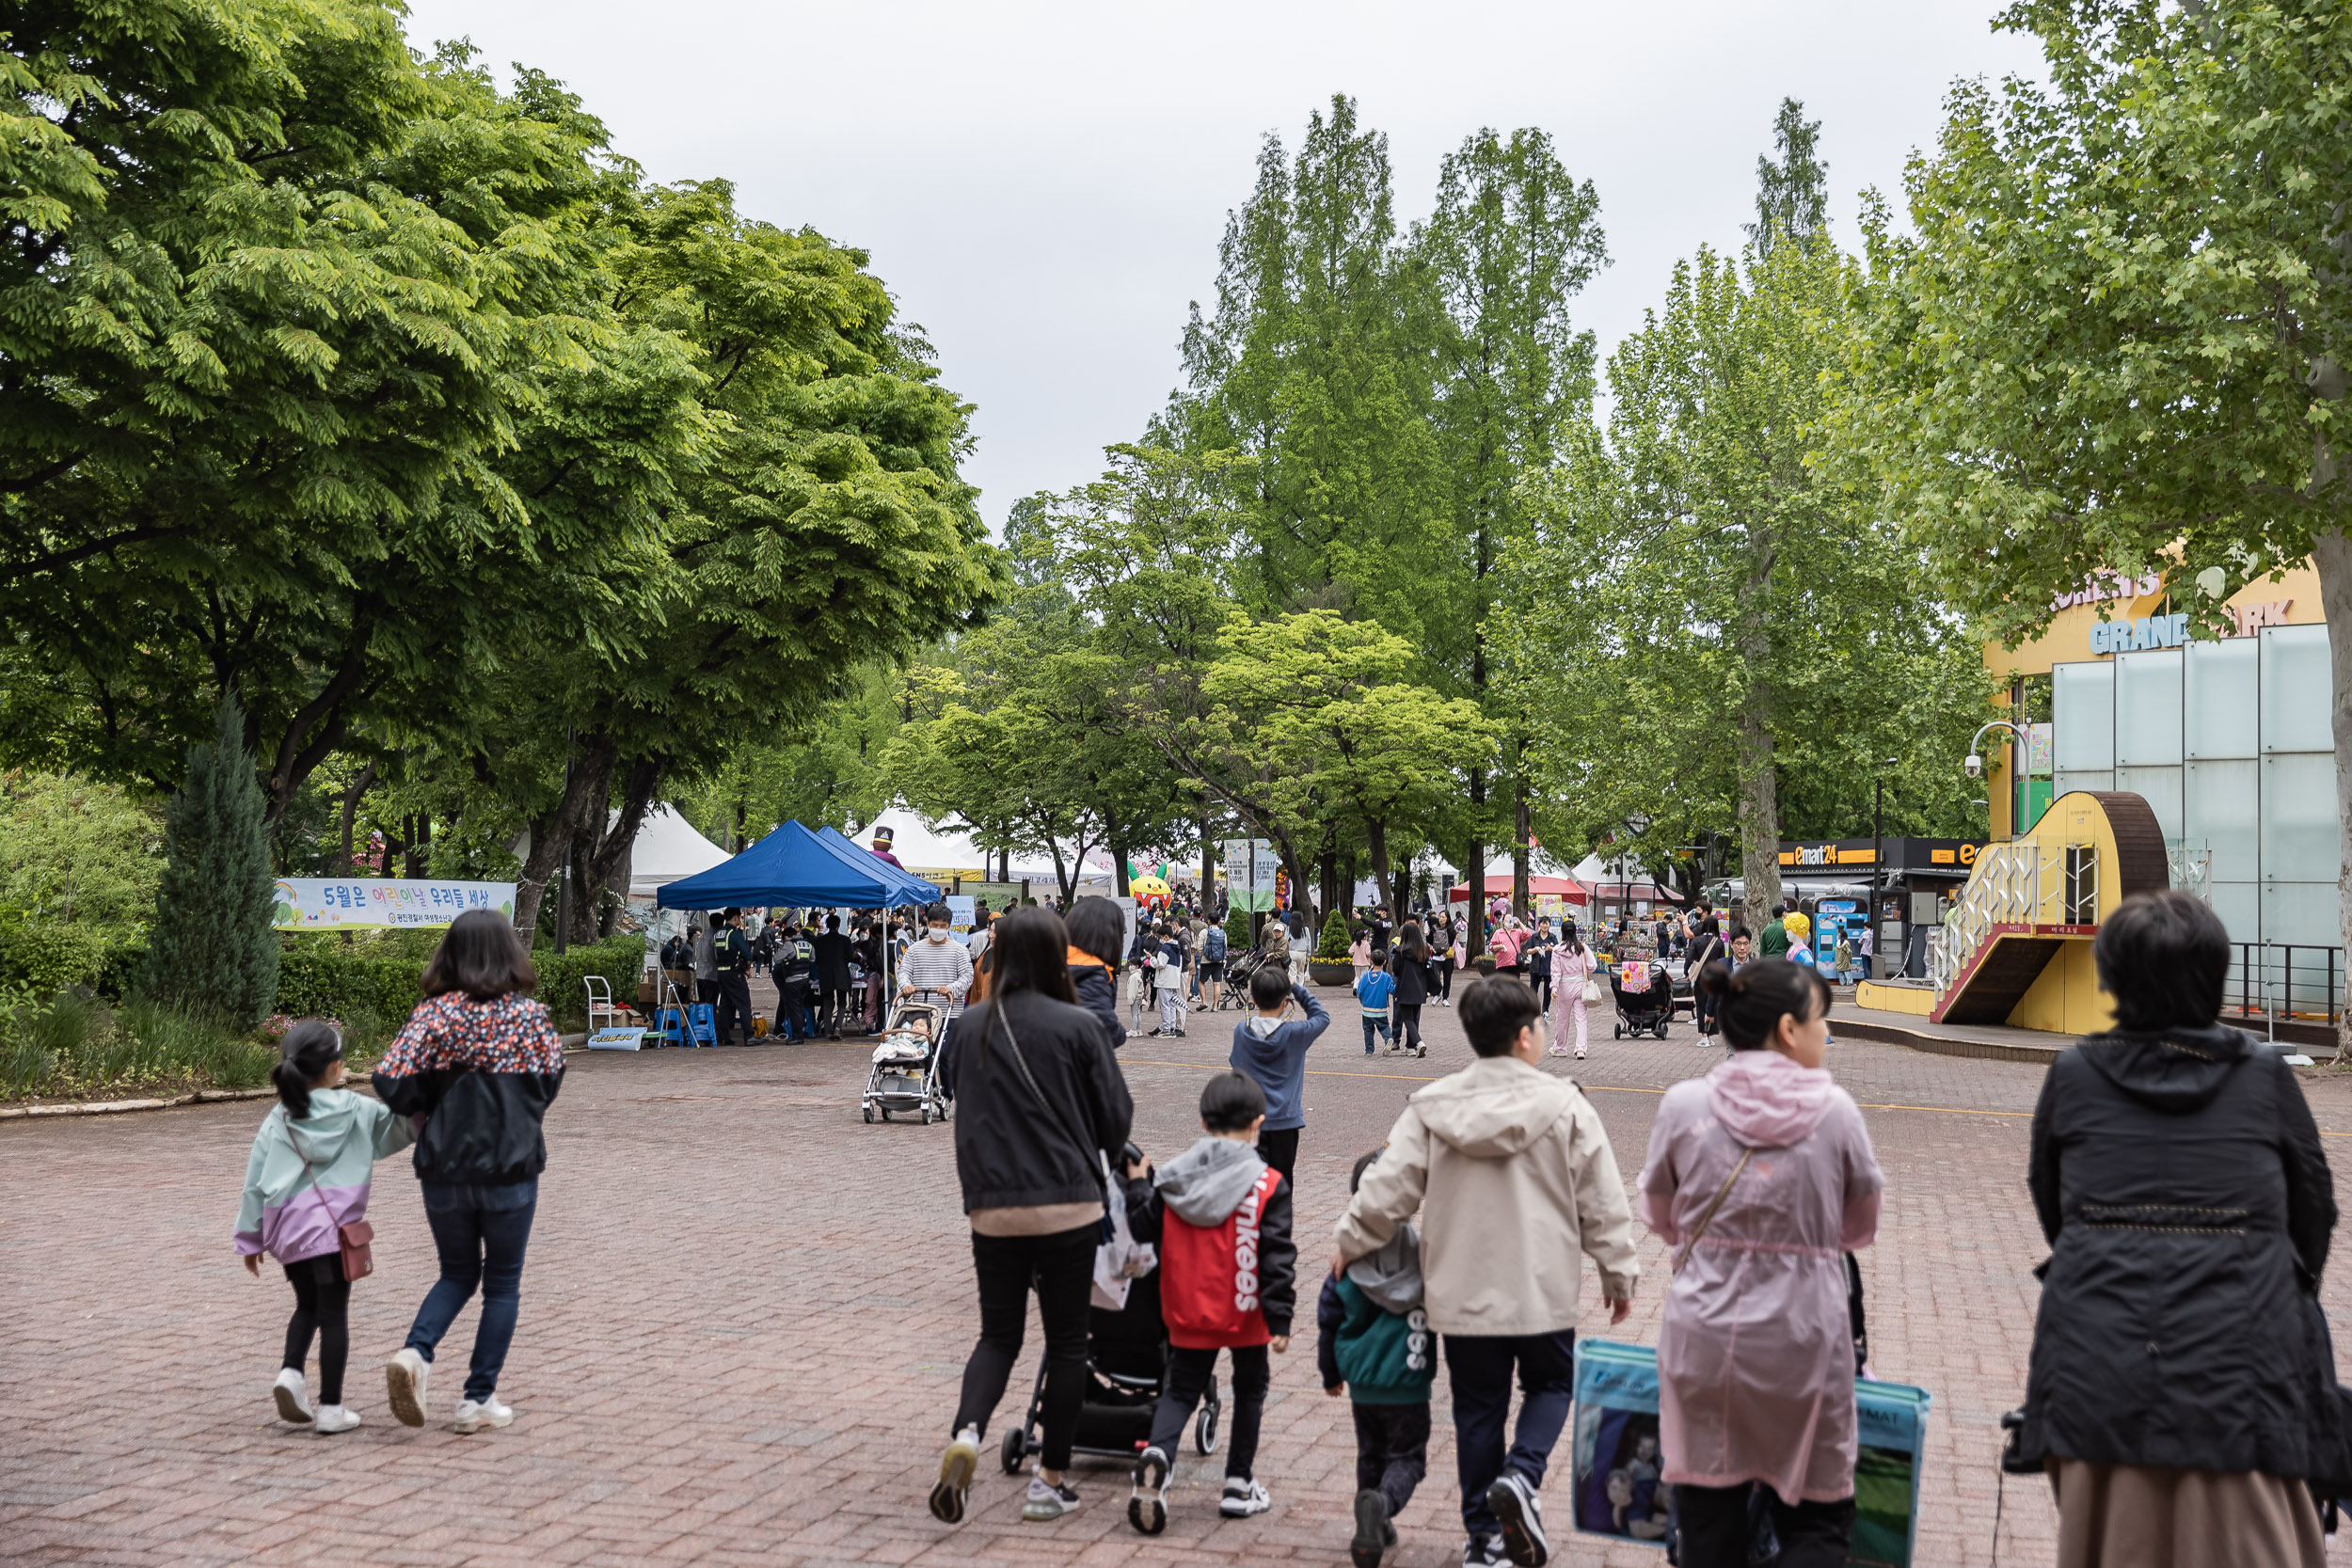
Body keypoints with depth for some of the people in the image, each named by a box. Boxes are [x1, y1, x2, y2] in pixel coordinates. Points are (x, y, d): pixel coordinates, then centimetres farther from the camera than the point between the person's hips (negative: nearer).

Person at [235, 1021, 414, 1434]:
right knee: (334, 1314, 3)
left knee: (307, 1305, 23)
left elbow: (256, 1182, 8)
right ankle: (331, 1408, 4)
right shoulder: (357, 1111, -2)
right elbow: (402, 1125, 8)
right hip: (333, 1225, -3)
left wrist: (250, 1239, 15)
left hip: (287, 1228, 3)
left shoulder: (277, 1120, 5)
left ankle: (291, 1371, 1)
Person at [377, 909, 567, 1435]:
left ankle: (415, 1352, -3)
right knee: (502, 1283, 12)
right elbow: (550, 1082, 7)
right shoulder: (531, 1017, -6)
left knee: (457, 1273, 21)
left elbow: (390, 1081, -14)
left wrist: (425, 1110, 5)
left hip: (443, 1169, 2)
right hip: (512, 1168, -2)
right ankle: (479, 1399, 12)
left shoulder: (434, 1014, -6)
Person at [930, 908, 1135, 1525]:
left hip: (990, 1208, 3)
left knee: (999, 1335, 16)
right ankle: (1051, 1481, 15)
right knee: (1066, 1341, 11)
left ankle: (966, 1434, -10)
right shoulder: (1078, 1026, -9)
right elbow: (1116, 1115, -2)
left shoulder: (967, 1028, 2)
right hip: (1068, 1204, -3)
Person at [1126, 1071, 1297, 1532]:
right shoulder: (1267, 1185, -12)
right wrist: (1280, 1318, -10)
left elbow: (1146, 1234, 7)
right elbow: (1276, 1257, -13)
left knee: (1180, 1391, 12)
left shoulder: (1170, 1179, -2)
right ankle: (1239, 1485, 21)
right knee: (1249, 1390, 18)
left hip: (1188, 1316, 2)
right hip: (1246, 1317, -2)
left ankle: (1156, 1454, -16)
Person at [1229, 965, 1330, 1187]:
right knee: (1280, 1181, 7)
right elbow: (1322, 1017, 10)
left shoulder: (1240, 1031, -3)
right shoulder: (1295, 1033, -10)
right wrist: (1297, 990, 6)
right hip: (1284, 1120, -1)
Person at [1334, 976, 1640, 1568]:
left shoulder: (1431, 1106, -4)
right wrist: (1619, 1273, 8)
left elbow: (1388, 1187, -2)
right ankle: (1521, 1475, -6)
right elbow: (1602, 1203, -4)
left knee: (1478, 1407, 13)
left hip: (1462, 1292, 2)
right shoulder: (1564, 1106, -9)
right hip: (1542, 1290, -2)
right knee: (1551, 1383, 19)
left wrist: (1348, 1241, 12)